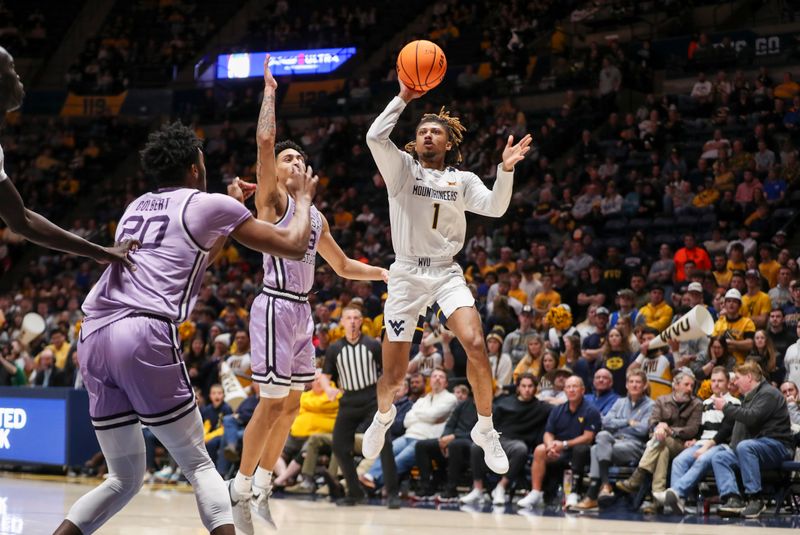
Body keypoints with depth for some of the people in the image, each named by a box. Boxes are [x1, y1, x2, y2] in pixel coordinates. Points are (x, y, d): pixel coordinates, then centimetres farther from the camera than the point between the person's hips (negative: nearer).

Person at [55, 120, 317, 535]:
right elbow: (294, 246, 15)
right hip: (146, 334, -6)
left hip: (93, 337, 6)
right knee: (198, 465, 5)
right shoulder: (210, 204, 10)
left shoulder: (137, 207, 28)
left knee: (124, 478, 16)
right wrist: (303, 197, 33)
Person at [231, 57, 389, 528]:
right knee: (273, 403, -9)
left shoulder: (316, 215, 18)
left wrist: (387, 272, 24)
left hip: (303, 311, 8)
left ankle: (262, 489, 19)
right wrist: (270, 91, -11)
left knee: (291, 406, 10)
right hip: (277, 307, -8)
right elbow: (264, 140, -18)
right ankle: (241, 489, 0)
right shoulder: (272, 199, -4)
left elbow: (342, 265, 29)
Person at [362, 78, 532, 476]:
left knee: (475, 343, -24)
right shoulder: (402, 170, 3)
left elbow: (494, 208, -6)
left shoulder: (463, 181, 9)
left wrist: (506, 170, -20)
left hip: (447, 273, 1)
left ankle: (485, 429, -6)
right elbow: (375, 137, -15)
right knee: (393, 374, 0)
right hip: (407, 274, -1)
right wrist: (403, 98, -16)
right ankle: (383, 416, 36)